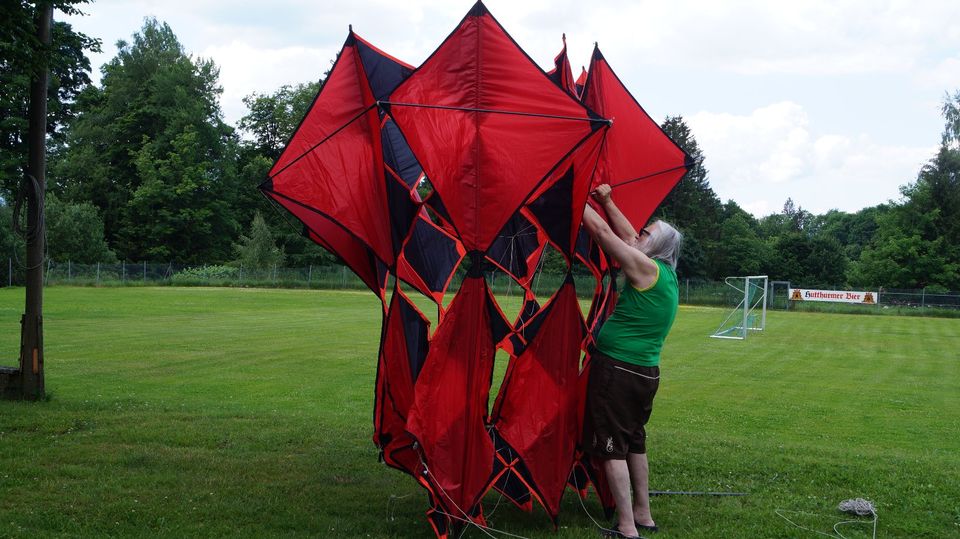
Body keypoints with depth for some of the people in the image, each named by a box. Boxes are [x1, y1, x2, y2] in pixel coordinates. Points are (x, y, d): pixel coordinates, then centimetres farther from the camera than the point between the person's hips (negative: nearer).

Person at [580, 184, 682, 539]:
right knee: (634, 442, 19)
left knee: (612, 446, -4)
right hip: (646, 372, 9)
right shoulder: (667, 274, 9)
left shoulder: (646, 268, -14)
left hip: (617, 368, -9)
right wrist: (607, 201, 23)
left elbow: (602, 231, -12)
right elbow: (626, 235, 21)